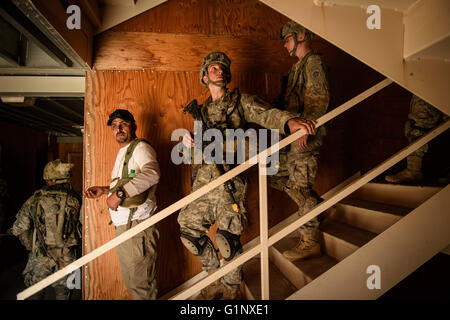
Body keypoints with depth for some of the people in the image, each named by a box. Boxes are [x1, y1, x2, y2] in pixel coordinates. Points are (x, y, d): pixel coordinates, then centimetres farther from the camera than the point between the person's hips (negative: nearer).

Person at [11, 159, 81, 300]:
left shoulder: (34, 200, -6)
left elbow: (18, 229, 0)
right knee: (62, 292, 18)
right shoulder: (74, 200, -7)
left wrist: (32, 247, 13)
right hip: (67, 257, 0)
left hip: (41, 257, 0)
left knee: (35, 293, 20)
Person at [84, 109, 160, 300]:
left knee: (141, 285, -3)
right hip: (123, 226, 10)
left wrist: (119, 193, -31)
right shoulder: (122, 153, 22)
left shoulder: (141, 148, -9)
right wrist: (104, 190, 17)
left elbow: (151, 174, -30)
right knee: (130, 282, 20)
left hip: (137, 226, -10)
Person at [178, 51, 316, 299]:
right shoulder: (202, 111, 21)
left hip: (230, 179, -5)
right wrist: (188, 143, 1)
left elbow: (265, 113, -11)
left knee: (227, 236, -5)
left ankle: (232, 288, 23)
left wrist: (289, 120, -32)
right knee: (188, 227, 6)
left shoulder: (240, 101, 9)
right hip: (204, 179, 5)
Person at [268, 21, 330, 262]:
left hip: (306, 138, -10)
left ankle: (310, 242, 5)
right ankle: (318, 208, 26)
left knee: (301, 187, -7)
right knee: (275, 176, 14)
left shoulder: (313, 62, -6)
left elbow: (319, 99, -18)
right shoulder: (298, 66, 23)